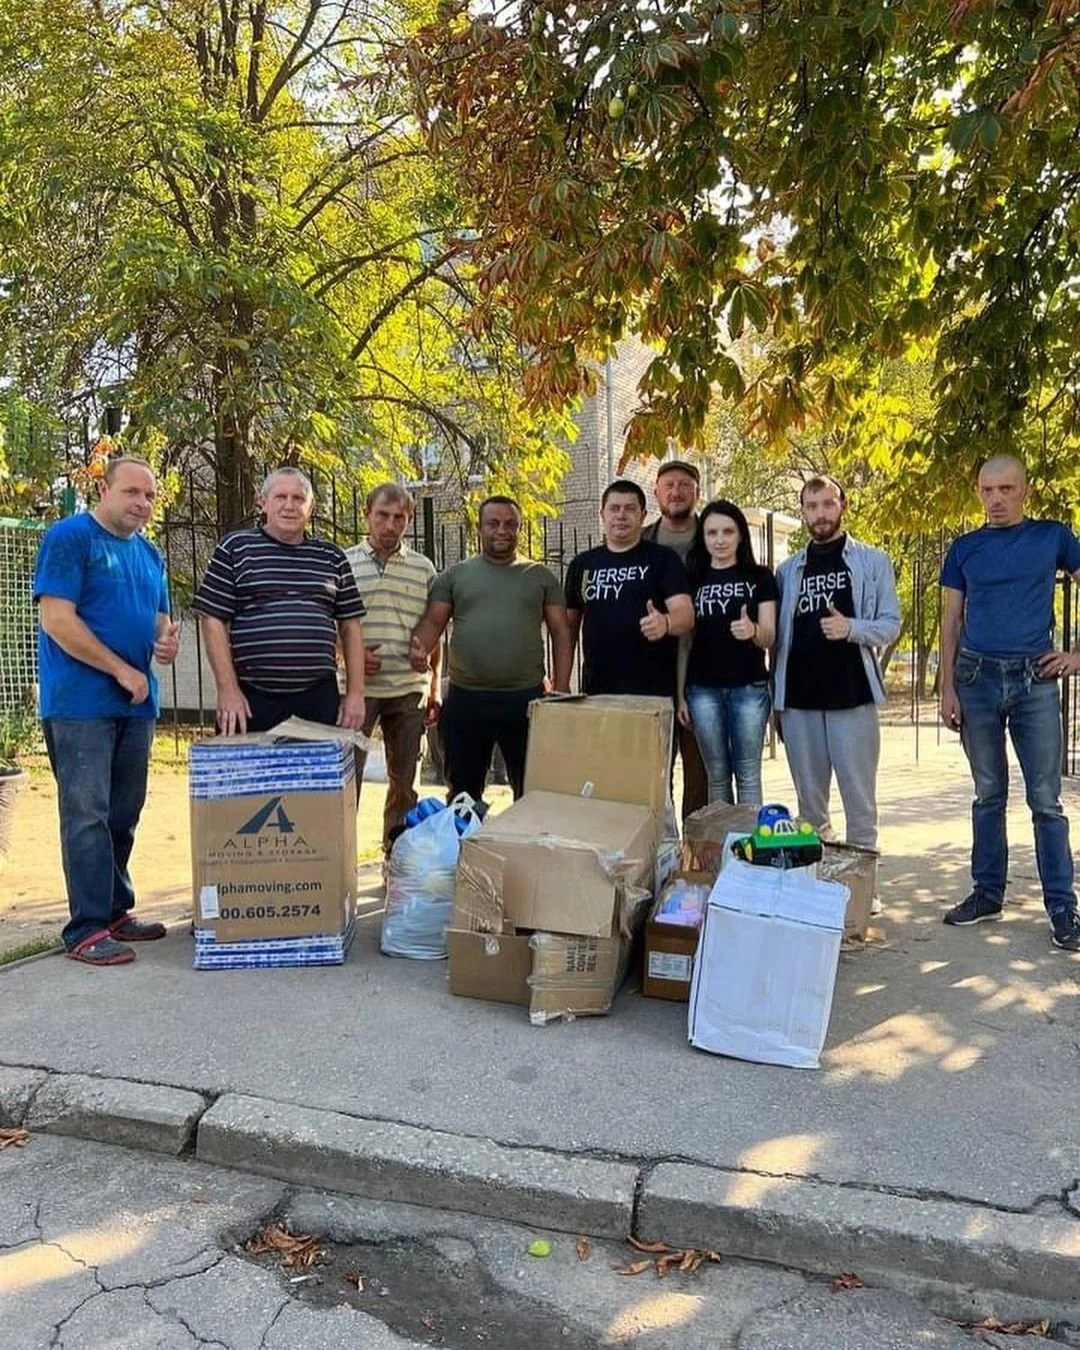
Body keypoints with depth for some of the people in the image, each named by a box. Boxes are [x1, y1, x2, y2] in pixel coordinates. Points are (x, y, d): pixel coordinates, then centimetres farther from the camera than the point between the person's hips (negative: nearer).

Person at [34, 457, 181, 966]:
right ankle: (88, 928, 2)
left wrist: (167, 640, -3)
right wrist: (124, 670, -15)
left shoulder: (149, 554, 15)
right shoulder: (69, 537, -7)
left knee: (123, 815, 12)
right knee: (87, 815, -4)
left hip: (136, 704, 7)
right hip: (82, 703, -7)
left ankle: (116, 911, 23)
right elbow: (56, 620, -15)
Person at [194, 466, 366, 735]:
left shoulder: (332, 557, 12)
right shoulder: (235, 549, 3)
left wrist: (355, 693, 6)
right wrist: (228, 690, -8)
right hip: (252, 699, -2)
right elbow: (213, 620, -1)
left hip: (318, 698, 3)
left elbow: (350, 626, 13)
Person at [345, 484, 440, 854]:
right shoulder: (343, 563, 2)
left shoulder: (423, 568, 7)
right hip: (357, 687, -2)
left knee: (404, 781, 11)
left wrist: (434, 686, 8)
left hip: (409, 689, 2)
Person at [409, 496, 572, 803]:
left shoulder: (541, 576, 9)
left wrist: (561, 689, -1)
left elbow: (560, 632, 7)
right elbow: (433, 621, 3)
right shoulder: (454, 576, 9)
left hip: (526, 698, 0)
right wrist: (420, 649, -19)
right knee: (464, 792, 12)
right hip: (465, 699, 1)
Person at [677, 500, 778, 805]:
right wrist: (680, 695, 3)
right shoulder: (693, 580, 8)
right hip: (703, 690, 2)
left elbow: (770, 637, -3)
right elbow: (684, 643, 8)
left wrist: (753, 630, -26)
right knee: (717, 776, 9)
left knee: (748, 775, 2)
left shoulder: (760, 577, 3)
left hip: (749, 689, -2)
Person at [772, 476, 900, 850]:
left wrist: (851, 628, -18)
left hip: (853, 696, -3)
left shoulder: (872, 561, 7)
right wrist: (775, 697, 7)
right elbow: (777, 635, 14)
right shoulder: (788, 570, 14)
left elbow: (890, 625, 2)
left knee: (859, 796, 0)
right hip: (799, 699, 3)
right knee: (809, 800, 10)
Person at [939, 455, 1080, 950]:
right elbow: (950, 621, 7)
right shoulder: (965, 549, 7)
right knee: (988, 794, 10)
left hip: (1035, 680, -1)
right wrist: (947, 689, 0)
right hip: (977, 678, 2)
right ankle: (988, 892, 20)